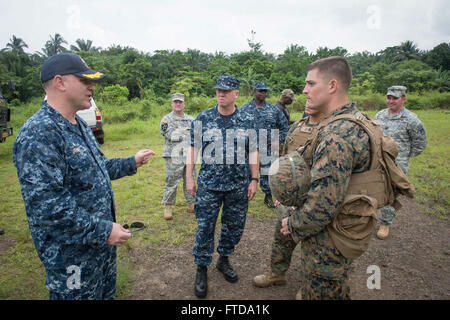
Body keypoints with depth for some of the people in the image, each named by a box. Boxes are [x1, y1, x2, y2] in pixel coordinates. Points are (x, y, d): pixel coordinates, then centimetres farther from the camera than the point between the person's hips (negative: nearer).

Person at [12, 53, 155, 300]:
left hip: (102, 241, 9)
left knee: (106, 293, 26)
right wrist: (103, 230, -27)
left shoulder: (79, 125, 8)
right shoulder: (38, 134, -24)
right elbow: (45, 203, -30)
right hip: (71, 255, -9)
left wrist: (132, 163, 13)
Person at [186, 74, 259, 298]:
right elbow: (192, 148, 3)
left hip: (239, 186, 2)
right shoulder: (203, 119, 0)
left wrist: (254, 180, 2)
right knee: (205, 227, 4)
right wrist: (189, 178, -1)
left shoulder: (248, 121, 2)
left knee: (234, 226, 13)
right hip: (209, 185, -1)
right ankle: (202, 269, 24)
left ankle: (224, 260, 37)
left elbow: (253, 152, 6)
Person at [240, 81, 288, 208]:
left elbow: (284, 125, 15)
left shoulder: (273, 110, 7)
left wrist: (279, 140, 5)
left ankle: (268, 196, 23)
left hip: (267, 148, 2)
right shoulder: (245, 109, 1)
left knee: (267, 173, 7)